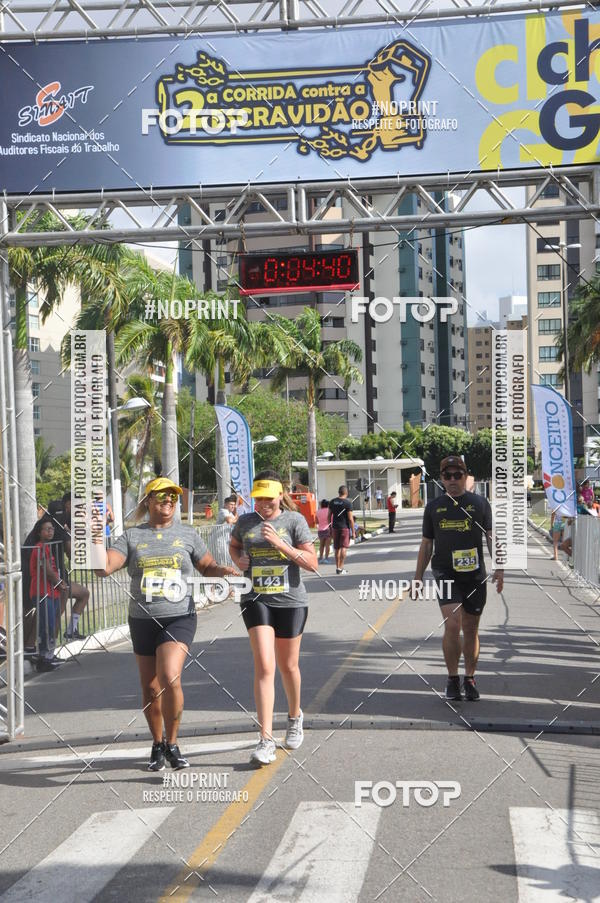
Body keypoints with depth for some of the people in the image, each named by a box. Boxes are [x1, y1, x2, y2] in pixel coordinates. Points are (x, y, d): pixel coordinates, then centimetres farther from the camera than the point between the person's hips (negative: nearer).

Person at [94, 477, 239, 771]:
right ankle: (157, 745, 31)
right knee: (150, 688, 9)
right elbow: (104, 568, -5)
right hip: (142, 621, 2)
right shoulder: (132, 536, 5)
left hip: (179, 618, -2)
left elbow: (207, 566, 14)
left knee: (170, 678, -22)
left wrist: (223, 570, -7)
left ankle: (172, 743, -5)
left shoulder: (186, 534, 7)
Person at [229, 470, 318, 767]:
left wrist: (281, 544, -19)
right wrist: (238, 560, 4)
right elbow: (233, 546, 27)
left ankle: (294, 717, 43)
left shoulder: (294, 520, -4)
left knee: (288, 666, 14)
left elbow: (312, 563, -8)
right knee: (264, 667, -12)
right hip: (256, 600, 1)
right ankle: (266, 740, -14)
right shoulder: (245, 522, 5)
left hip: (291, 601, -1)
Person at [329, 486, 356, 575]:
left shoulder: (332, 502, 6)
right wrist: (353, 531, -5)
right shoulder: (348, 503, -9)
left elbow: (329, 516, 10)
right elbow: (350, 518, -11)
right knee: (344, 547, -3)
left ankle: (337, 567, 16)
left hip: (335, 527, 5)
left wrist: (330, 528, 18)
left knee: (337, 548, 12)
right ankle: (341, 568, -9)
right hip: (345, 527, -5)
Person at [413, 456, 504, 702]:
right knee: (452, 625, -15)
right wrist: (418, 578, 12)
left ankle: (469, 679, 25)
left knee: (471, 630, 9)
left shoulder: (480, 503, 5)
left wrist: (499, 568, -11)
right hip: (445, 574, 0)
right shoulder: (434, 506, 8)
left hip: (474, 575, 1)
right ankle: (452, 679, 0)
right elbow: (426, 544, 13)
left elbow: (491, 536, 2)